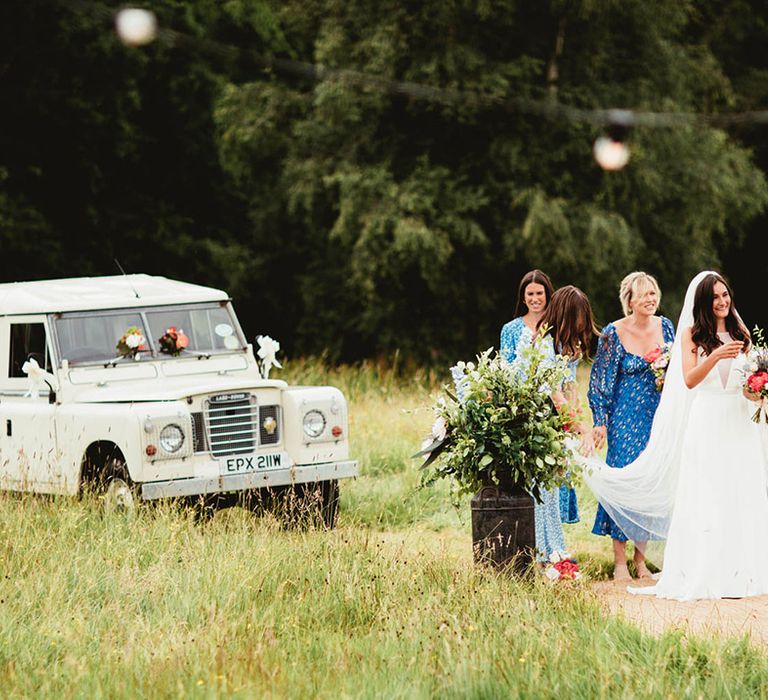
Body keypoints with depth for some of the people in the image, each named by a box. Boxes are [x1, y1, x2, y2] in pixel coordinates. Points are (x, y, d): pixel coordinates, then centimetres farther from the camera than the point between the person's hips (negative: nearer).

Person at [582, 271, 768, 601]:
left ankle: (738, 572, 4)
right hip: (707, 421, -4)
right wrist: (716, 356, -22)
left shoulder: (740, 333, 13)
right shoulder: (692, 334, 2)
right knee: (703, 497, -6)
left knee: (741, 496, 0)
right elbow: (690, 379, -8)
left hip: (740, 422, 4)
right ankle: (701, 574, -5)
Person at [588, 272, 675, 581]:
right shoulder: (613, 333, -10)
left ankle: (641, 559, 14)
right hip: (625, 417, -4)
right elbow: (599, 381, -5)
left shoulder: (665, 326, 3)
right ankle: (619, 562, 0)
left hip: (658, 416, 4)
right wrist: (600, 422, -8)